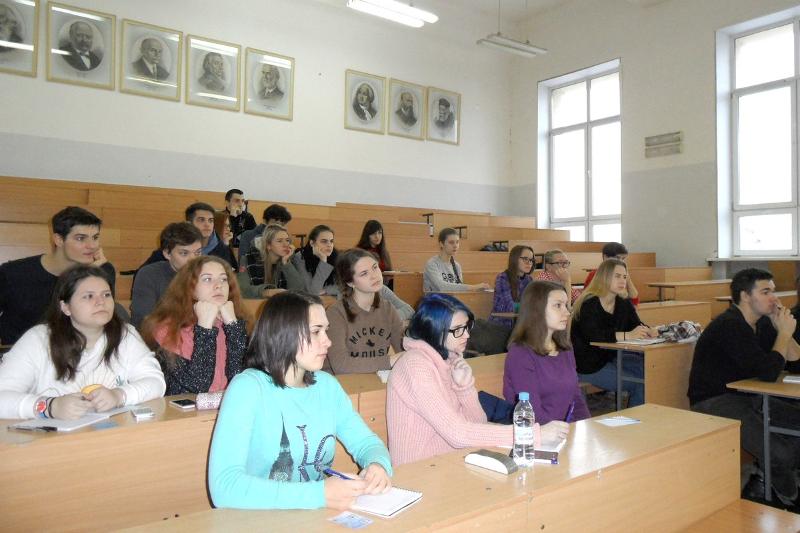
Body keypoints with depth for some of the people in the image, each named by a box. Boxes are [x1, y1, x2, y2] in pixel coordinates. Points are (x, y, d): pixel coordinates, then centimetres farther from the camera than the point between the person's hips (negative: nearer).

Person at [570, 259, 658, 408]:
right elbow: (593, 336, -32)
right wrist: (627, 336, -40)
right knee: (638, 384, -16)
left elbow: (637, 325, 2)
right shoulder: (589, 304, -18)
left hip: (610, 357, 8)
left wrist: (648, 331, -22)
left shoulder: (624, 304, 8)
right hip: (587, 365, -8)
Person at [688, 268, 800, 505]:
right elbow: (768, 373, -24)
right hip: (713, 403, -9)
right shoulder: (729, 326, -20)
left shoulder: (763, 324, 9)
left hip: (746, 397, 9)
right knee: (780, 454, -25)